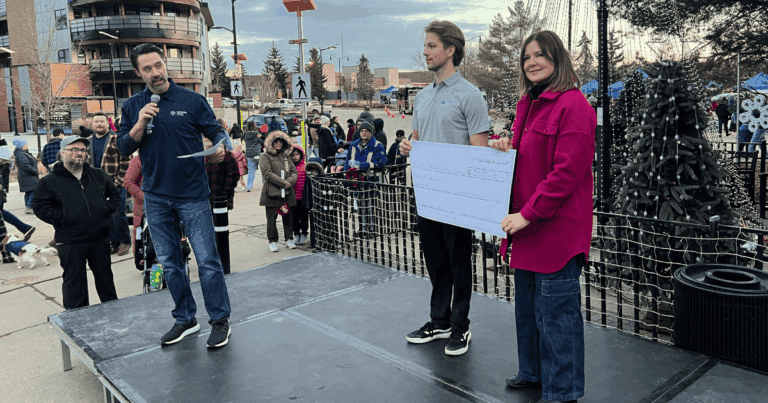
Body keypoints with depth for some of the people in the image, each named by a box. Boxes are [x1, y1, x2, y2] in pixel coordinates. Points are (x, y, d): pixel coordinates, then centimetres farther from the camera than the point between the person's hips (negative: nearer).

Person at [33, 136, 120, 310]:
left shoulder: (98, 175, 10)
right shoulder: (50, 181, 0)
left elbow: (114, 192, 20)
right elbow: (40, 206, -2)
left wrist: (109, 209, 4)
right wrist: (61, 219, -12)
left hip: (100, 237, 3)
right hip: (70, 241, -3)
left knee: (105, 276, 15)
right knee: (74, 282, 5)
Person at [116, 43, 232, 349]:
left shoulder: (192, 100, -2)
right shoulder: (133, 106, 7)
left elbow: (216, 131, 1)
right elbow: (124, 148, 4)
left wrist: (220, 147, -22)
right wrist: (140, 124, -13)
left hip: (193, 194, -3)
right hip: (156, 197, 4)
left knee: (207, 260, -3)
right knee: (169, 263, 12)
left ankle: (220, 320, 12)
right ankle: (185, 319, 27)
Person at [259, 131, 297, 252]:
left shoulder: (286, 156, 16)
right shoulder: (266, 157, -1)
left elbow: (294, 172, 12)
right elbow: (267, 174, -11)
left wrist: (290, 182, -9)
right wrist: (283, 183, -13)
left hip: (287, 193, 4)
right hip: (272, 193, -4)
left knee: (288, 217, 8)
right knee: (271, 217, 1)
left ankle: (289, 239, 21)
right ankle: (273, 242, 11)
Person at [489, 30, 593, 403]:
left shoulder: (573, 105, -14)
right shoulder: (528, 104, 15)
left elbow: (568, 171, -20)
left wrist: (528, 214, -20)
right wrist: (505, 147, 3)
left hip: (557, 229, -9)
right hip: (525, 225, 10)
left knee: (556, 311, 2)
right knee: (527, 305, 20)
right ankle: (534, 372, 39)